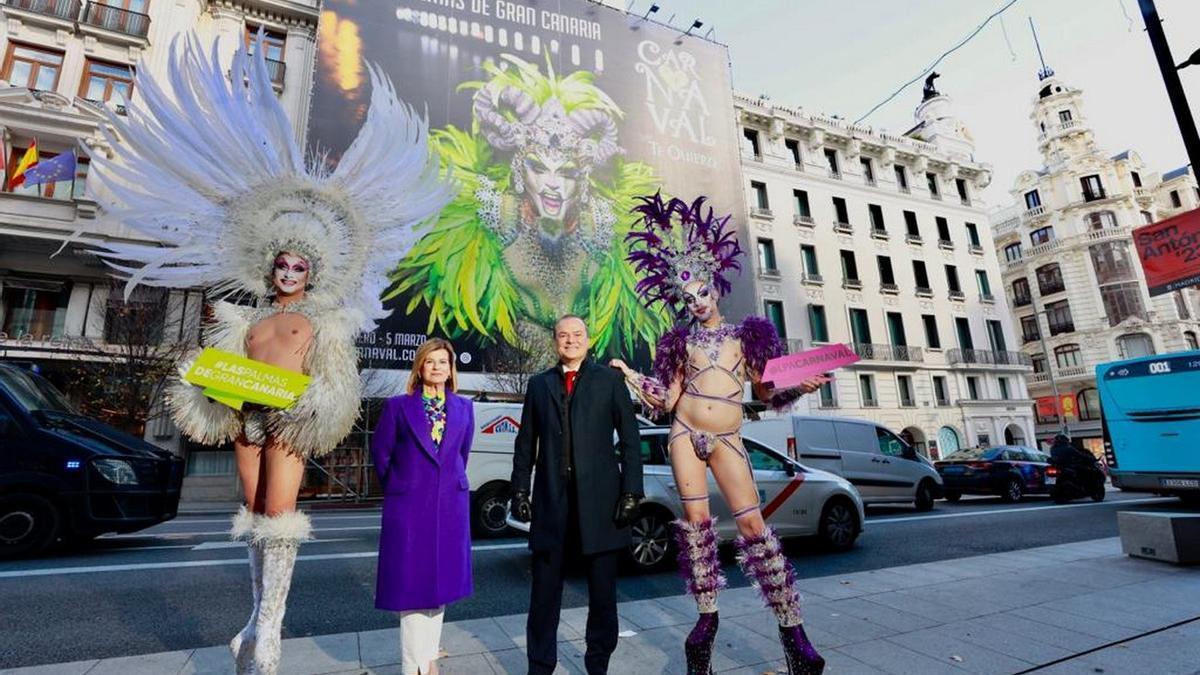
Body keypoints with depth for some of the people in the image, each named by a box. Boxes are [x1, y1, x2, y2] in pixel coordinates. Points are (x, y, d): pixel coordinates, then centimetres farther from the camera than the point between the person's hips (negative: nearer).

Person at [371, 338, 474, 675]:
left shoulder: (464, 408, 6)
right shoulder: (398, 406, -2)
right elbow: (380, 451, 3)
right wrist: (397, 488, 8)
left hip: (450, 505, 3)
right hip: (409, 506, -2)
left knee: (440, 580, 11)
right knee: (411, 584, 4)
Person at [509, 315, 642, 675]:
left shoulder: (610, 379, 5)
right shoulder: (539, 384, 12)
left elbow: (630, 440, 1)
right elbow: (526, 443, 11)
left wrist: (631, 491, -6)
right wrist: (520, 490, 3)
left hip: (599, 499, -1)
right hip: (551, 499, 2)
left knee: (603, 591, 11)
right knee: (544, 590, 9)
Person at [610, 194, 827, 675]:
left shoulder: (744, 335, 6)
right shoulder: (683, 340, 8)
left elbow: (765, 392, 6)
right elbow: (668, 400, 5)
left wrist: (801, 387, -11)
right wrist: (631, 376, -3)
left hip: (726, 441, -1)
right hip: (685, 435, 1)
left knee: (752, 523, -5)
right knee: (696, 519, -1)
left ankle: (791, 627, 6)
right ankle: (707, 616, 15)